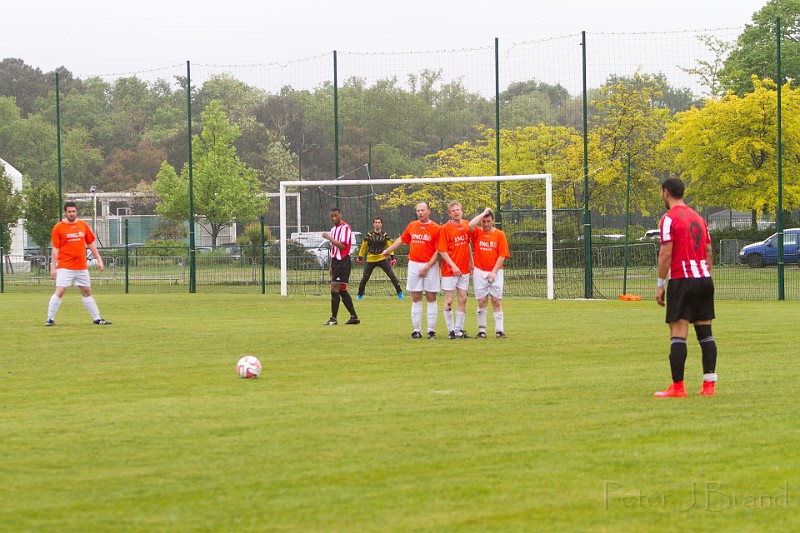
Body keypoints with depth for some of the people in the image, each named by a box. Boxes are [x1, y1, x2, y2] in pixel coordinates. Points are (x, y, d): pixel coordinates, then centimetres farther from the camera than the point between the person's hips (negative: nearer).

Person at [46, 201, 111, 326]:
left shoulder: (83, 225, 8)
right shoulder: (58, 228, -3)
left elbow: (91, 244, 15)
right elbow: (55, 249, -4)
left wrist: (99, 259, 11)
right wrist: (53, 267, -8)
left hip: (82, 267, 4)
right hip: (65, 267, -4)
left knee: (87, 292, 12)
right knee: (59, 291, -11)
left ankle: (97, 318, 19)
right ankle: (50, 319, -5)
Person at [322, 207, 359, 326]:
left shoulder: (345, 228, -11)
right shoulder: (333, 229, 17)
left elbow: (342, 245, -22)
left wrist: (329, 237, -19)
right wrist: (331, 266, 21)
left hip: (343, 262, -9)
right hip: (336, 262, 9)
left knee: (335, 289, -12)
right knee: (342, 290, 9)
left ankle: (333, 318, -10)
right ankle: (354, 317, 13)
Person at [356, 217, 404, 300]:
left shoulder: (385, 235, 2)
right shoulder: (369, 235, 0)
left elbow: (389, 246, 9)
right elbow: (363, 247, 7)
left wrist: (392, 258, 4)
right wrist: (360, 257, 9)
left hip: (382, 258, 0)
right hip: (371, 259, 0)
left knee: (392, 275, -9)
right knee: (365, 278, 5)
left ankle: (399, 292, -2)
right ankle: (360, 294, 23)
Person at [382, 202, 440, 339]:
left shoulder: (435, 228, -5)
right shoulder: (412, 225, 10)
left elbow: (438, 251, -8)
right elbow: (402, 240, 25)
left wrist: (427, 267, -14)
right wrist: (388, 250, 35)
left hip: (430, 266, -4)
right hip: (413, 265, 4)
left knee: (431, 298, 0)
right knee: (416, 299, 4)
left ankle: (431, 330, 4)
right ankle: (417, 330, 7)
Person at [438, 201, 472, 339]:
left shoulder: (466, 225, 6)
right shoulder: (445, 228, -10)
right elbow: (442, 250, -11)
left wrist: (470, 262, 17)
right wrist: (453, 265, -18)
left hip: (464, 269, 5)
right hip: (449, 270, -5)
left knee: (463, 299, 5)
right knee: (449, 301, -2)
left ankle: (459, 329, 12)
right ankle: (451, 330, 6)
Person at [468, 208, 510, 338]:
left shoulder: (499, 234, 3)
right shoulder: (477, 232, 6)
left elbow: (502, 255, -1)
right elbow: (470, 225, -18)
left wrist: (494, 271, -10)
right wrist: (483, 213, -9)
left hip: (495, 272, -1)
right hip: (480, 272, 1)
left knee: (497, 301, -1)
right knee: (482, 302, 1)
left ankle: (499, 330, 0)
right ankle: (482, 331, 5)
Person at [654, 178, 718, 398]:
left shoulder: (669, 219, -6)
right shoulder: (698, 218, 16)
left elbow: (666, 253, -11)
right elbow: (708, 252, 16)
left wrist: (660, 285, -7)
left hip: (682, 280, -7)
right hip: (704, 280, 7)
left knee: (678, 332, -7)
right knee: (705, 332, 8)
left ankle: (677, 387, -10)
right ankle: (709, 384, 6)